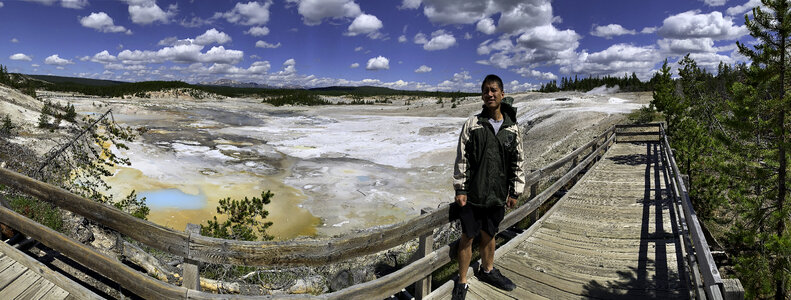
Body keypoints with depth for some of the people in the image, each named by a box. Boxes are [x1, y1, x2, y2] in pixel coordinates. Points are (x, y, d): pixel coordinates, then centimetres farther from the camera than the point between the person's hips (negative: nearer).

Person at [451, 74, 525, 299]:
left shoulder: (512, 127, 2)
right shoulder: (472, 124, -6)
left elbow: (517, 162, 8)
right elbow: (461, 159, -5)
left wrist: (514, 192, 6)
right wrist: (460, 190, -8)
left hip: (497, 195, 3)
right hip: (473, 194, -3)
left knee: (489, 234, 19)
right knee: (468, 237, 7)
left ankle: (487, 270, 42)